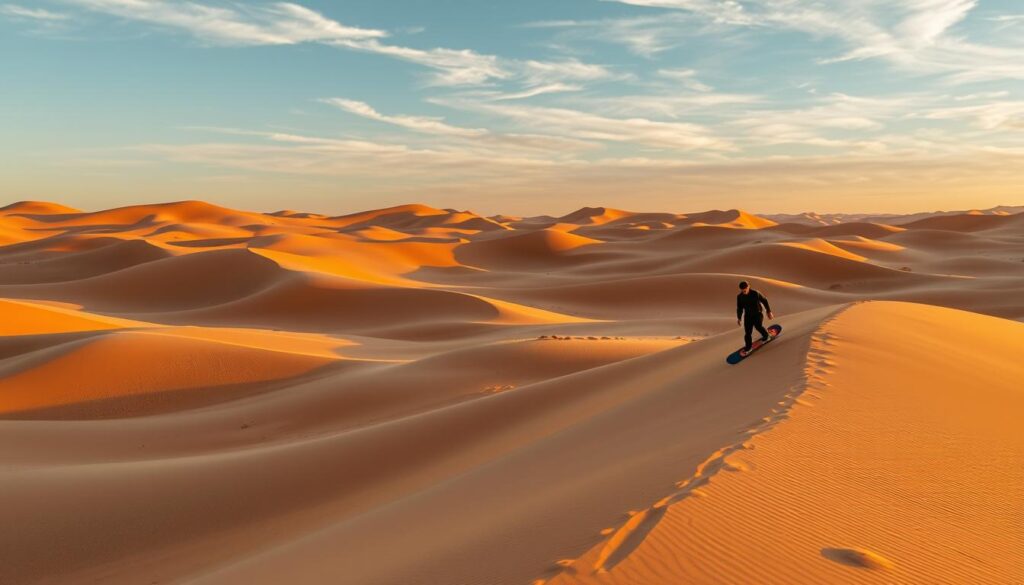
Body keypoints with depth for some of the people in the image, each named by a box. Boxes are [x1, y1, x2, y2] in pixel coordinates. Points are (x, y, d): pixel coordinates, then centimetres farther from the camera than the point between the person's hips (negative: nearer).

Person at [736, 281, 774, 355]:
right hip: (748, 315, 2)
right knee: (747, 332, 0)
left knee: (758, 326, -17)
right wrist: (739, 318, 5)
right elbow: (739, 308, 8)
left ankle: (766, 336, 14)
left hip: (757, 314, -2)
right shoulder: (739, 297, -7)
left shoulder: (756, 293, -16)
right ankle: (748, 347, 16)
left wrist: (769, 312, -1)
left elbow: (764, 301, -4)